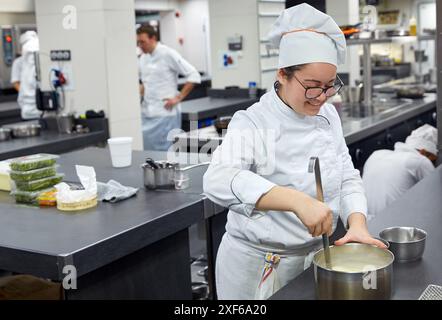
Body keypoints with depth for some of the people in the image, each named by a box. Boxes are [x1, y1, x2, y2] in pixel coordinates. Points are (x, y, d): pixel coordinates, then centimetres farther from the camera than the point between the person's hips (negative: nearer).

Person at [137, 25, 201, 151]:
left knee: (164, 151, -4)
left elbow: (194, 76, -11)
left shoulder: (168, 54, -10)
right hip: (147, 112, 7)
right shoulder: (143, 58, 10)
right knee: (145, 148, 5)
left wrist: (178, 98, -12)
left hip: (165, 113, -6)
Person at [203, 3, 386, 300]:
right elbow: (219, 180, -36)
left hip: (313, 256, 6)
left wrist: (357, 224, -16)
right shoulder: (254, 123, -19)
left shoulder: (328, 115, 0)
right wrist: (297, 200, -48)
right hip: (257, 265, -5)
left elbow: (347, 177, 4)